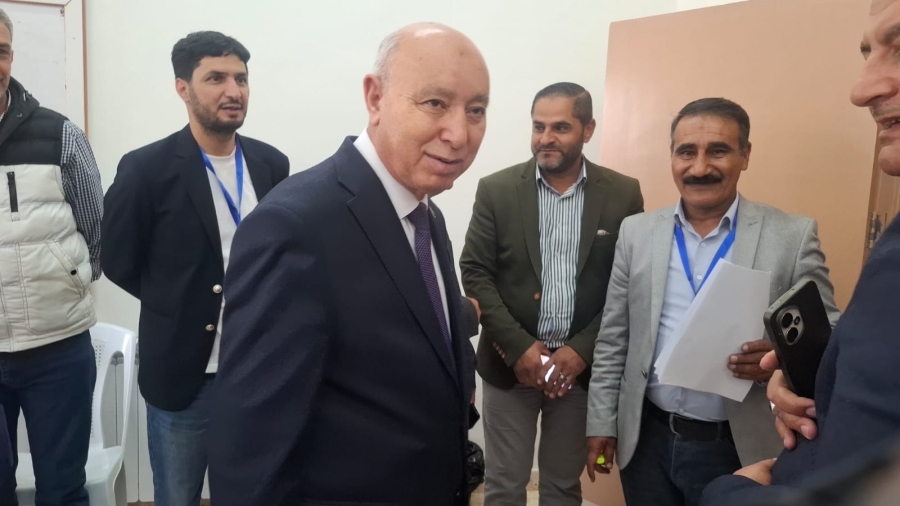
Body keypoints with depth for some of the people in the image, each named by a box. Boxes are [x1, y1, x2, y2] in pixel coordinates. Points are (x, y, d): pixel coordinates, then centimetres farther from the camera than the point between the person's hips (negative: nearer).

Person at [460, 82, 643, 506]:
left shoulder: (623, 194, -1)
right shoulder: (496, 190, -2)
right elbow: (475, 274, -4)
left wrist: (582, 350, -10)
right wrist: (519, 348, -12)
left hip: (581, 364, 1)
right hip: (511, 362, 0)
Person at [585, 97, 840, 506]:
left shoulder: (794, 236, -6)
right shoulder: (637, 231, 0)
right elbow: (612, 340, 3)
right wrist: (602, 424, 3)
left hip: (737, 450, -2)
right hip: (646, 440, 2)